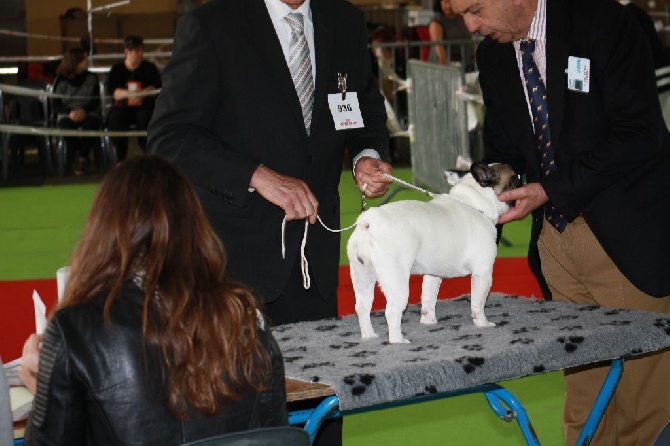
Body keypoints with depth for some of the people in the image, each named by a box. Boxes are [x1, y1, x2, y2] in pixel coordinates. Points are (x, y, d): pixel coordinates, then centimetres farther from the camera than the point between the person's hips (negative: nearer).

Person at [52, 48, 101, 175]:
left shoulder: (91, 78, 6)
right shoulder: (61, 80, 1)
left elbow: (96, 101, 1)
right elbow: (55, 105, -1)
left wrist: (84, 110, -20)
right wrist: (70, 112, -21)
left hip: (88, 113, 1)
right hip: (67, 114, -1)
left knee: (90, 124, -36)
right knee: (66, 126, -37)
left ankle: (83, 157, -13)